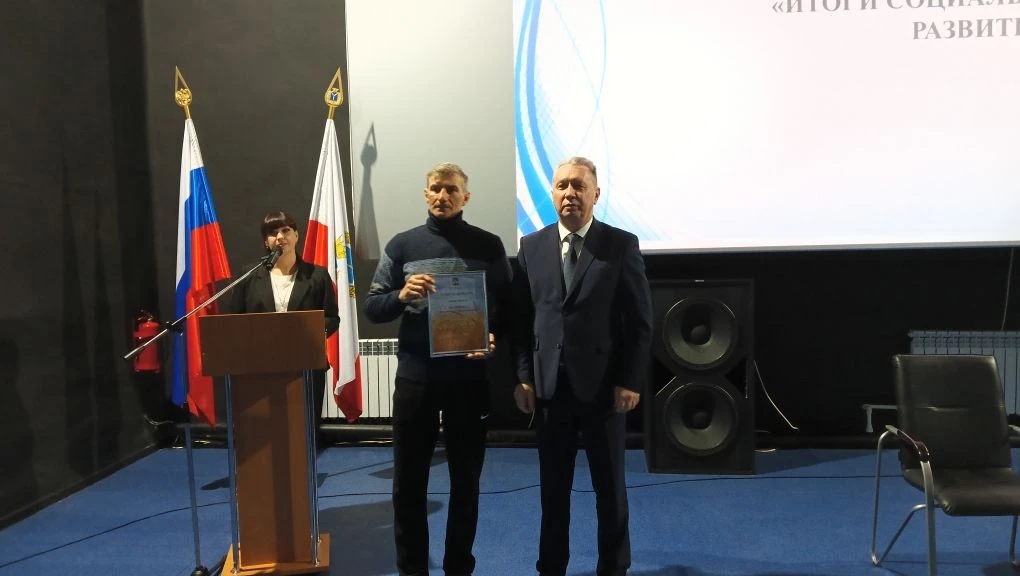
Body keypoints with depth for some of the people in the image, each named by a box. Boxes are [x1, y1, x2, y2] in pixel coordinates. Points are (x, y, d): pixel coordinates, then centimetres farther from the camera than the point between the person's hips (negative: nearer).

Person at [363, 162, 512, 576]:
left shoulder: (488, 246, 2)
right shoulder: (402, 245, 4)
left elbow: (507, 307, 4)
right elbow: (372, 307, 2)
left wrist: (494, 338, -15)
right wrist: (401, 296, -18)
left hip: (469, 376, 0)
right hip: (415, 375, 1)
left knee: (466, 479, 10)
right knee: (408, 481, 8)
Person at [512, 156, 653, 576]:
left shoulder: (622, 245, -2)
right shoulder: (531, 246, 6)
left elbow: (640, 320, -4)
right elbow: (521, 318, 5)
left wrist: (631, 381, -9)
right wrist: (523, 377, -1)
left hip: (603, 385, -2)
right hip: (548, 385, 2)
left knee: (610, 485, 11)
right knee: (553, 485, 12)